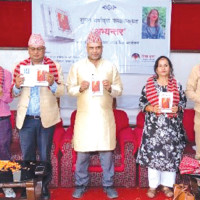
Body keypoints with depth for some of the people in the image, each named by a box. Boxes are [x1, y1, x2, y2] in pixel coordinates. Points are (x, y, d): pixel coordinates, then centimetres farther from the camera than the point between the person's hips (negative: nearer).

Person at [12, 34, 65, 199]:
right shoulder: (20, 66, 6)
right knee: (27, 156, 9)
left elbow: (61, 92, -1)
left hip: (46, 118, -1)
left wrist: (52, 83, -20)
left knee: (45, 156, 8)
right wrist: (17, 86, -12)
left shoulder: (54, 66, 1)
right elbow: (15, 93, 10)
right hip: (26, 119, 2)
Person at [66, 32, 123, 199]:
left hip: (105, 116, 1)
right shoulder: (77, 67, 4)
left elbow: (119, 90, 7)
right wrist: (80, 88, -15)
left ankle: (108, 185, 19)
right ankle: (81, 184, 20)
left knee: (107, 151, 5)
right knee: (82, 152, 4)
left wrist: (110, 88, -13)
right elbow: (70, 89, 4)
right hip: (84, 116, 0)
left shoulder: (110, 67, 6)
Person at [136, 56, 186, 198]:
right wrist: (152, 108, -15)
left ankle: (167, 185, 20)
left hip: (172, 126, 1)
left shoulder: (177, 85, 5)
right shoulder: (149, 85, 2)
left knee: (171, 154, 4)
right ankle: (153, 185, 15)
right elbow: (142, 102, 3)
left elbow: (183, 102, 9)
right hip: (154, 126, -1)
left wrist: (178, 108, -11)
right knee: (153, 153, 1)